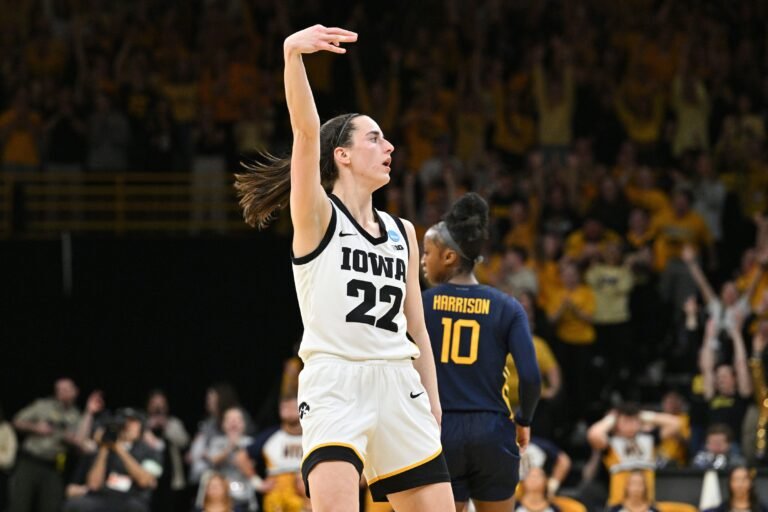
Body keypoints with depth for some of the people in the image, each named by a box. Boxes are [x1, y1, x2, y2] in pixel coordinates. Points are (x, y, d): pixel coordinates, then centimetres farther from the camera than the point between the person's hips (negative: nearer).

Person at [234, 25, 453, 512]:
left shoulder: (403, 233, 18)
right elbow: (306, 130, -15)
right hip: (335, 382, -6)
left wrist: (432, 403, 15)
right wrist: (292, 55, -31)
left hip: (398, 386, 6)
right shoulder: (317, 216, 1)